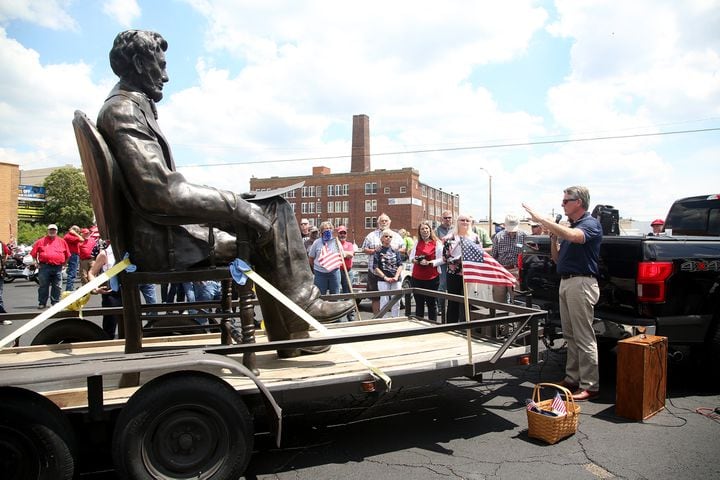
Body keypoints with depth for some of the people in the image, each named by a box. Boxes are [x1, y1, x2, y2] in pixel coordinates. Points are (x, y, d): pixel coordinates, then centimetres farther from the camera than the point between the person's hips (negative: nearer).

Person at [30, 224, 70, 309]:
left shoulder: (62, 241, 12)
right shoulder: (41, 241, 8)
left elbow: (67, 255, 18)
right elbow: (33, 254, 10)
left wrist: (63, 263, 12)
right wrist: (37, 264, 6)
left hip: (58, 267, 1)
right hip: (44, 267, -1)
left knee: (57, 287, 5)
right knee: (43, 286, 1)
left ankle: (55, 302, 14)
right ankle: (42, 303, 9)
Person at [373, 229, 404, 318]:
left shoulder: (395, 251, 10)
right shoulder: (378, 251, 0)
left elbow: (400, 265, 6)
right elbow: (375, 268, -5)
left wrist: (396, 277, -9)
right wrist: (386, 278, -12)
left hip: (396, 280, 3)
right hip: (383, 280, -3)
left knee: (396, 302, 6)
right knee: (384, 302, -1)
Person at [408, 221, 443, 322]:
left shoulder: (437, 243, -2)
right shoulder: (417, 243, 12)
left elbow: (441, 260, -7)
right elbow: (411, 257, 15)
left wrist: (429, 263, -19)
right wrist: (414, 260, -6)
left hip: (432, 278, -4)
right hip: (417, 277, 4)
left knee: (432, 304, 6)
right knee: (419, 303, 12)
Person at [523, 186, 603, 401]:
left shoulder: (591, 224, -8)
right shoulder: (569, 226, 17)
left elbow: (572, 236, -32)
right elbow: (557, 258, 19)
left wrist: (541, 219, -29)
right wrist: (553, 237, 1)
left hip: (581, 283, -9)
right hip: (565, 282, 9)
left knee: (584, 337, -5)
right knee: (570, 335, 13)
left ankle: (590, 385, 2)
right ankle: (572, 377, 22)